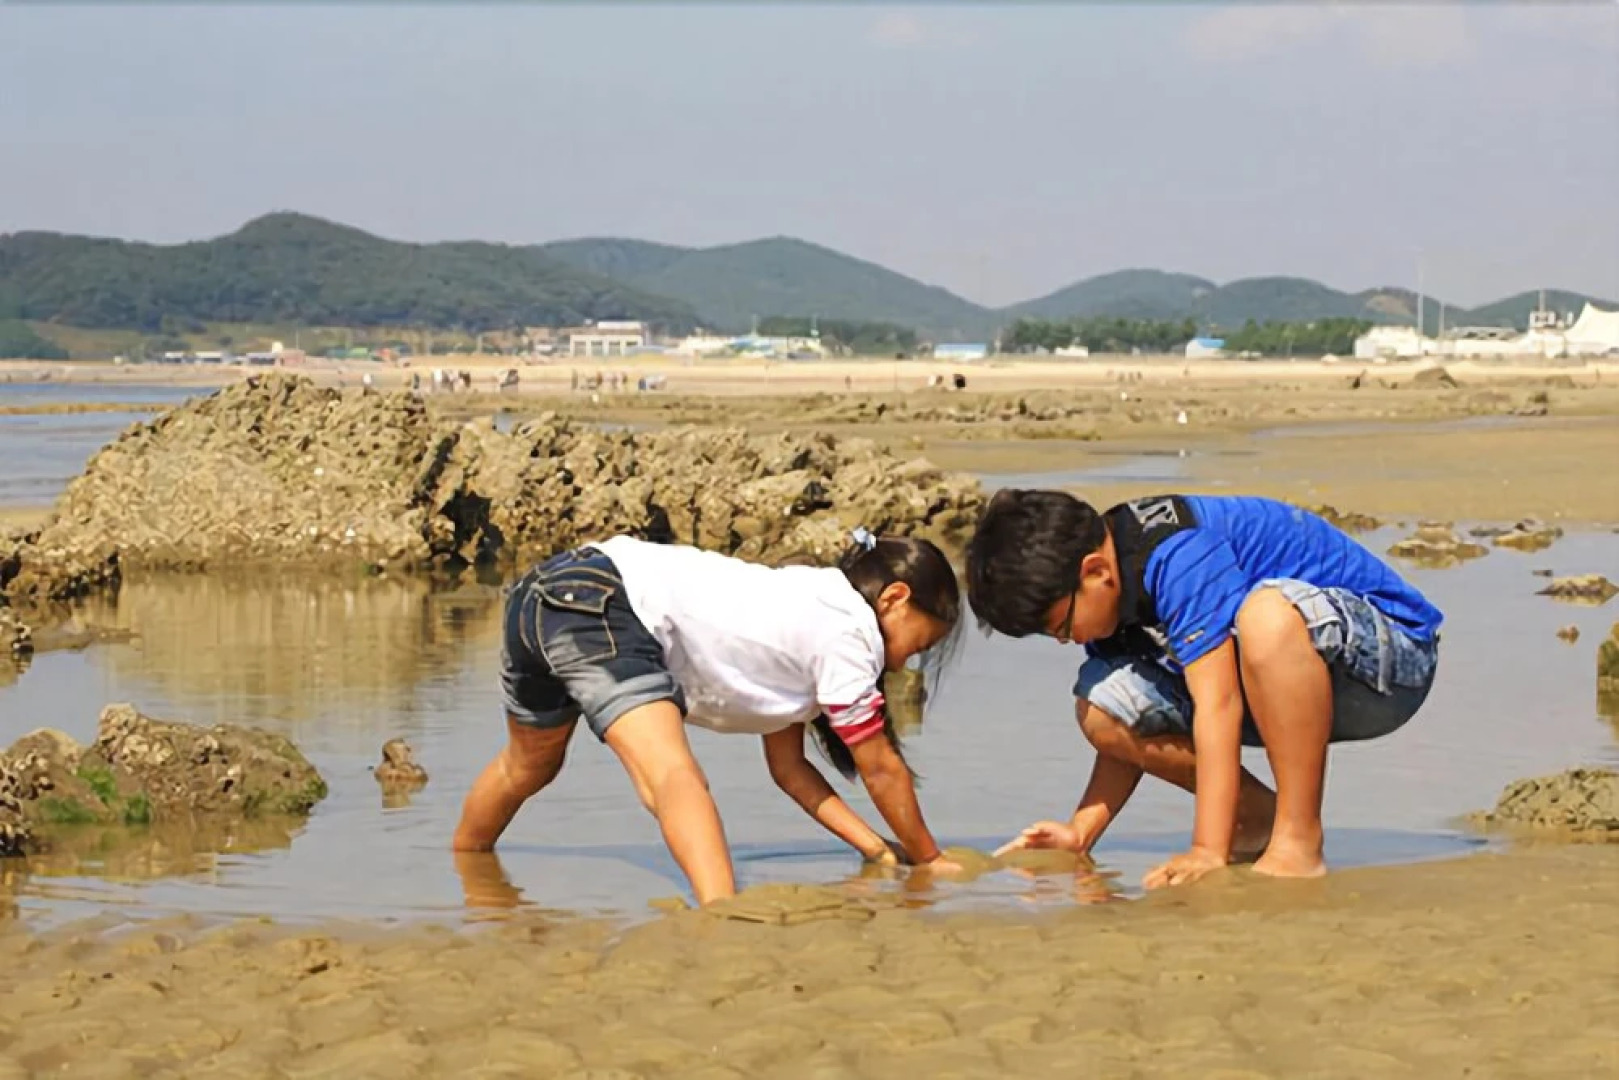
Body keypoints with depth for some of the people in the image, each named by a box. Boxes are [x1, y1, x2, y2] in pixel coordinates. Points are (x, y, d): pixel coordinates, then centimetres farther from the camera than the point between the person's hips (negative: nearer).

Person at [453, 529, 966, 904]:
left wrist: (876, 848, 23)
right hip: (599, 603, -11)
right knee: (673, 774, -26)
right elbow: (881, 768, 4)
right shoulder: (848, 632, -2)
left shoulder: (805, 614, 24)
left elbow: (789, 768, 27)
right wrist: (930, 859, 17)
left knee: (528, 767, 33)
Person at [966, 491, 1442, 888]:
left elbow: (1217, 704, -32)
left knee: (1267, 613, -41)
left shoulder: (1179, 554, -28)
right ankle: (1259, 818, 4)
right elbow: (1132, 728, 7)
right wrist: (1080, 832, -2)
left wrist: (1209, 852, -34)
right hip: (1286, 682, 8)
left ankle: (1299, 841, -30)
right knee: (1100, 706, -9)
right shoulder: (1111, 588, 0)